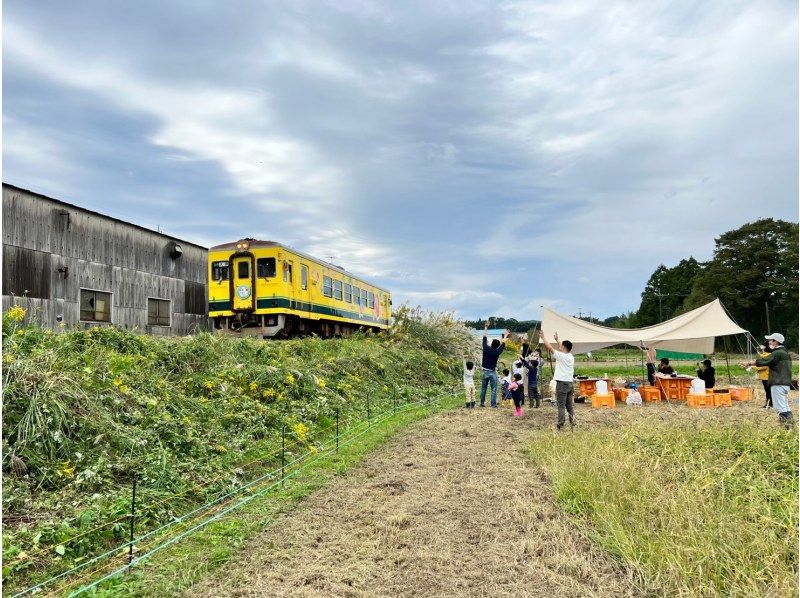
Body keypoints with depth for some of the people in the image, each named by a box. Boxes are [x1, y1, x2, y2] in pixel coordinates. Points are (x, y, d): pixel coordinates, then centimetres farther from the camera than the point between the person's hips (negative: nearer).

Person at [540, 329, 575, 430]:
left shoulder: (561, 356, -12)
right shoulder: (571, 356, 9)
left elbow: (549, 347, -7)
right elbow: (562, 349, 27)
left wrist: (543, 337, 3)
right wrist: (557, 339, 38)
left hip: (562, 383, -7)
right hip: (569, 383, 7)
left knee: (561, 405, -6)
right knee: (570, 405, 10)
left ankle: (560, 425, -5)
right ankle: (572, 423, 10)